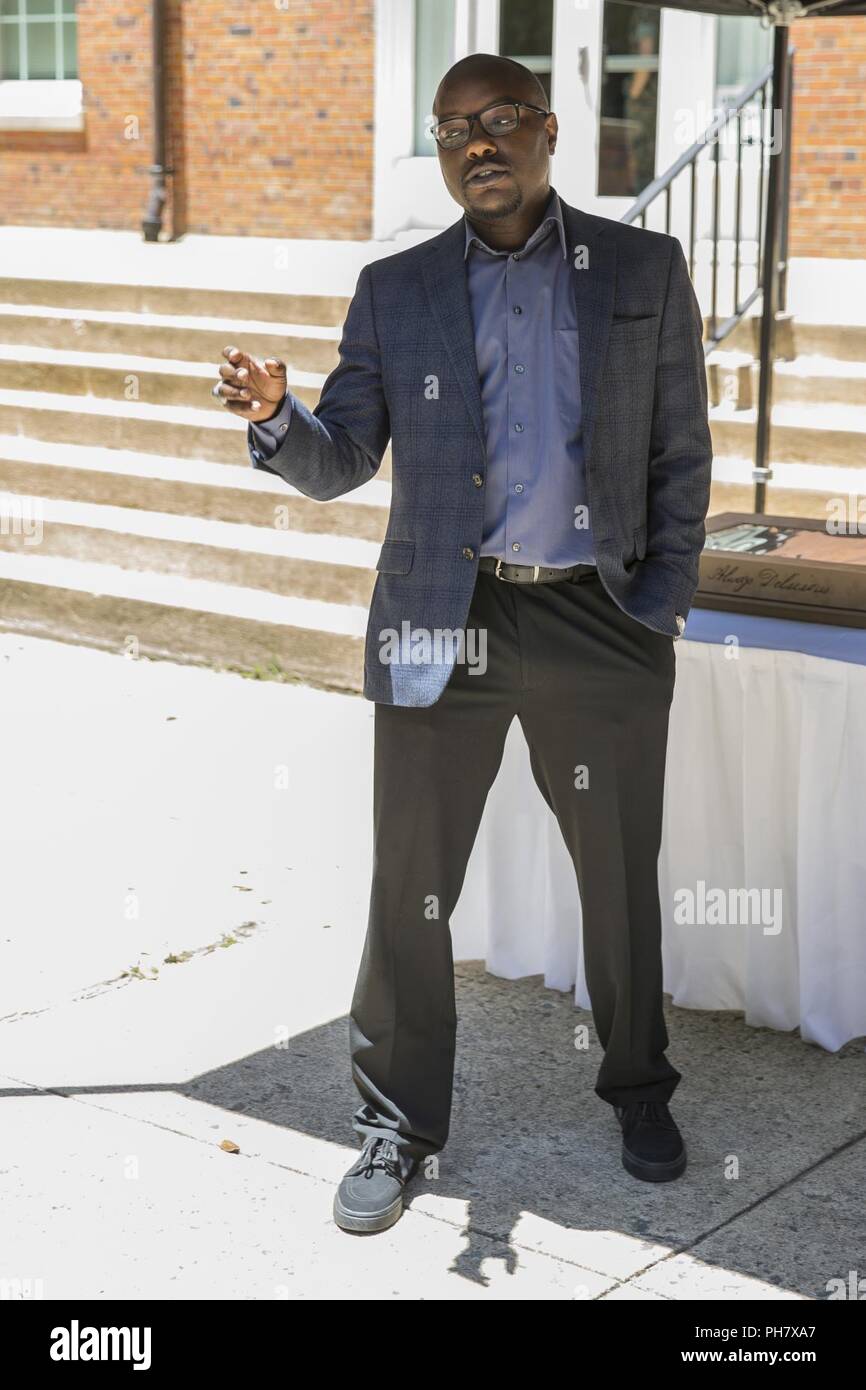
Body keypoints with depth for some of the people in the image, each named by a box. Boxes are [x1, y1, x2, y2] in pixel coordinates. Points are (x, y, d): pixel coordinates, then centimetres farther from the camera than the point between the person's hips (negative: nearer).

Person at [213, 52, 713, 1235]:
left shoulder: (643, 270, 4)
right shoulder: (394, 291, 4)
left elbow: (681, 454, 5)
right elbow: (340, 465, 2)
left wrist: (663, 604, -2)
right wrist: (275, 416, -19)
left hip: (599, 622, 0)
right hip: (442, 624, 0)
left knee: (620, 874, 13)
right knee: (411, 884, 3)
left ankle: (639, 1088, 35)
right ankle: (398, 1120, 19)